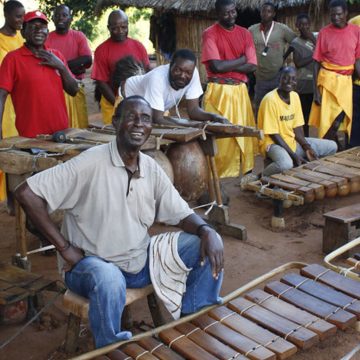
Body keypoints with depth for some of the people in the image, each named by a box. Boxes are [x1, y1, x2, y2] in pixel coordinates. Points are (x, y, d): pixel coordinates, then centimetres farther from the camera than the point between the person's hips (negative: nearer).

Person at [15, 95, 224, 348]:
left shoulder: (152, 169, -1)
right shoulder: (91, 163, -20)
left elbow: (181, 214, 4)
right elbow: (26, 193, -23)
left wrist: (206, 231, -20)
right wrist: (65, 247, -20)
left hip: (142, 261, 6)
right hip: (91, 263, -6)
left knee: (207, 246, -5)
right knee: (109, 280, -40)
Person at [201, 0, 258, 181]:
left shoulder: (244, 33, 9)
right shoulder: (210, 34, -5)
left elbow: (252, 66, 0)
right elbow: (216, 66, -16)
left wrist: (227, 65, -11)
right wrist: (241, 59, -4)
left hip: (240, 90, 5)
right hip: (218, 91, -4)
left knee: (243, 132, 8)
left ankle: (246, 173, 17)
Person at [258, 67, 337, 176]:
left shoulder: (295, 96, 4)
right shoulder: (270, 99, -19)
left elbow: (297, 127, 7)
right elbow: (273, 134, -19)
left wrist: (307, 147, -9)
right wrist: (293, 155, -22)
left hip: (293, 142, 8)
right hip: (273, 143, -8)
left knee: (332, 146, 2)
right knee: (286, 164, -41)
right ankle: (262, 177, -10)